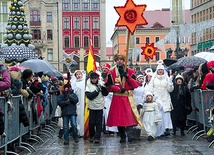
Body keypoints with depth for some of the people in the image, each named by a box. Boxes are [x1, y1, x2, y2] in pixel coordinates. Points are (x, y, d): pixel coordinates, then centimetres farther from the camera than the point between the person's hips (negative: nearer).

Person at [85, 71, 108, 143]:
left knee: (99, 123, -4)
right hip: (92, 106, -1)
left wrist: (103, 88, -16)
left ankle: (97, 137, -2)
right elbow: (89, 96, -13)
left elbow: (106, 94, -1)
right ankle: (91, 136, 22)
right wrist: (97, 91, -19)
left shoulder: (101, 83, 2)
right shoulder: (88, 85, -2)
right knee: (92, 122, 3)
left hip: (100, 106, 1)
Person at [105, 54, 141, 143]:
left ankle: (130, 135, -22)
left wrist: (127, 76, -10)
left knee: (129, 116, -16)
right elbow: (109, 86, 1)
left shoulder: (130, 71, 9)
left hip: (128, 98, -1)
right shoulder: (111, 73, 7)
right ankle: (122, 137, 13)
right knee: (118, 118, 2)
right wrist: (119, 89, -11)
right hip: (117, 98, 1)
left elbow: (136, 85, 1)